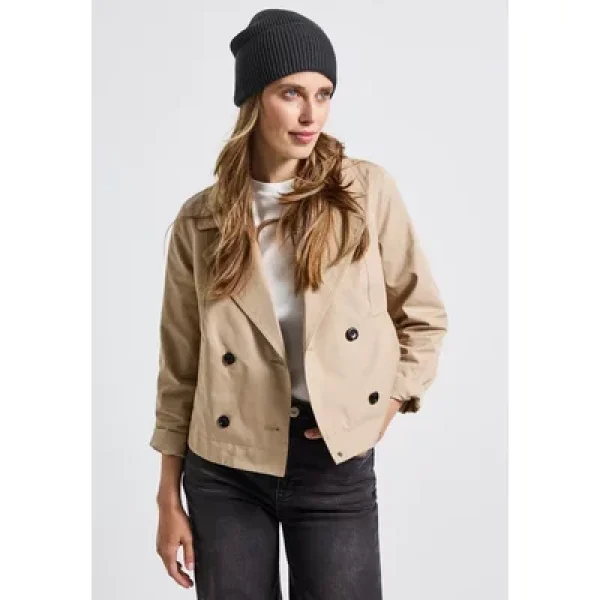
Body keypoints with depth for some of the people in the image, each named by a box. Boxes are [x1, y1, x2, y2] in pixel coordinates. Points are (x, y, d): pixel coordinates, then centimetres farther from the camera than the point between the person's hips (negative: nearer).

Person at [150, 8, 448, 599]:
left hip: (336, 466, -1)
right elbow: (180, 364, 3)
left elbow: (424, 317, 5)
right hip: (225, 468, 1)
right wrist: (169, 500, 4)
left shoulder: (368, 190, -5)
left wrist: (382, 409, -5)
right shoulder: (200, 219, -2)